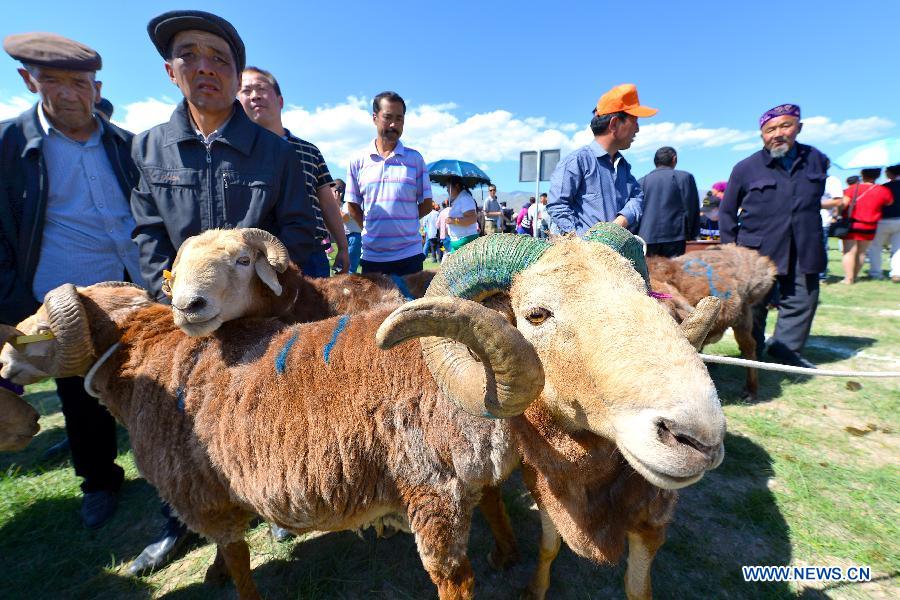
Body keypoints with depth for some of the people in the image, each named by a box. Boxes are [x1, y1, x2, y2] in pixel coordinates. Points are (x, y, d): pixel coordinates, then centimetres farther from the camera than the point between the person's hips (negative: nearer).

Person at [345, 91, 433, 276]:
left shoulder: (415, 159, 2)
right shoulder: (358, 161, 4)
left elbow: (426, 204, 5)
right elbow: (353, 207, 9)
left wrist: (403, 223, 3)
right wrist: (375, 229, 5)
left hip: (409, 255, -1)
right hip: (372, 256, 1)